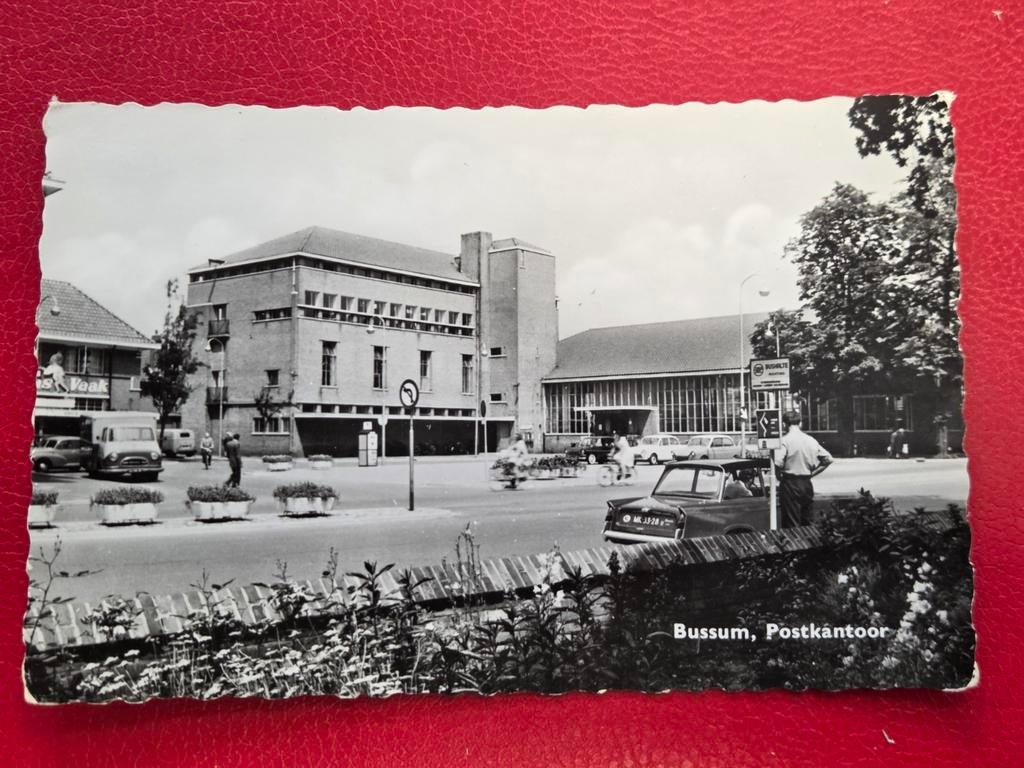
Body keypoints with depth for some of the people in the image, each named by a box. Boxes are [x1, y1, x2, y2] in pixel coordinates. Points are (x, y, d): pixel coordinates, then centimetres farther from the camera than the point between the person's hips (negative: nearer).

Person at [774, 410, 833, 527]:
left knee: (791, 524, -1)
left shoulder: (785, 440, -11)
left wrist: (779, 476, -5)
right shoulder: (811, 440, 7)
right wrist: (812, 472, 11)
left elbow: (777, 463, -23)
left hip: (790, 483, -5)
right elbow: (828, 459, 9)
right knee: (807, 523, 15)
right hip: (807, 483, 5)